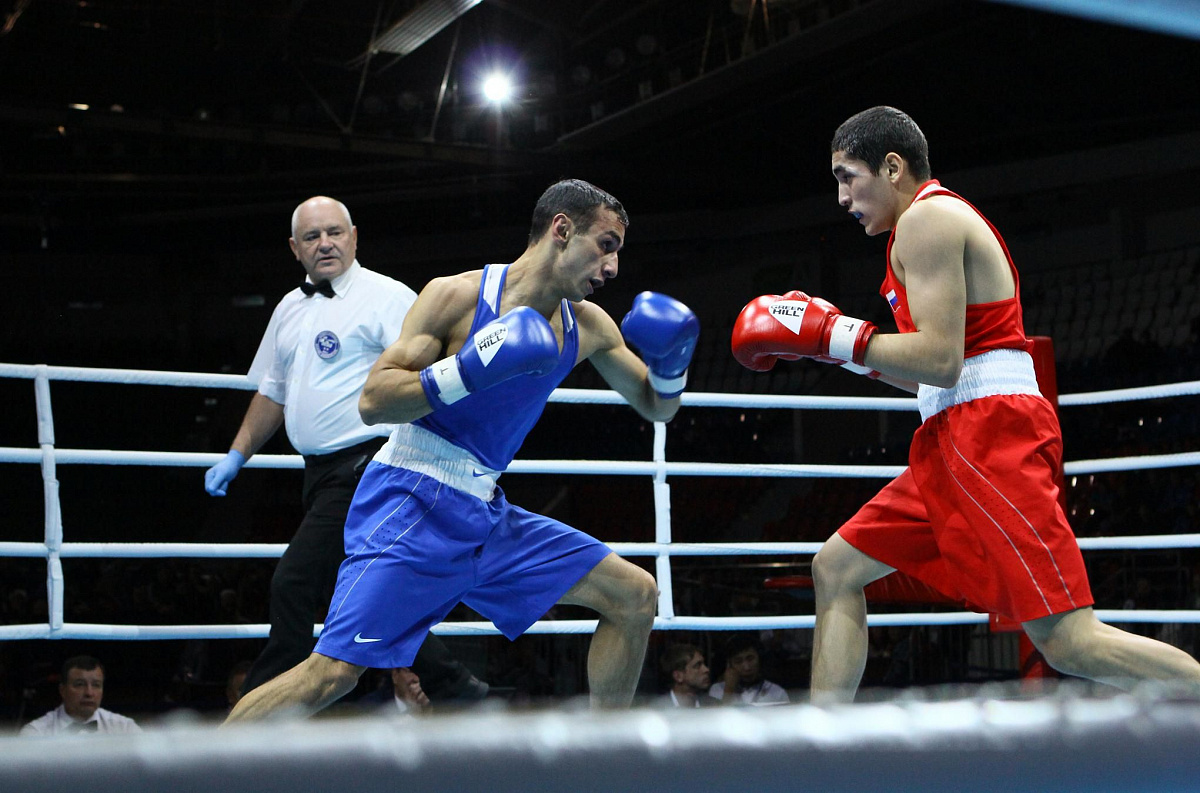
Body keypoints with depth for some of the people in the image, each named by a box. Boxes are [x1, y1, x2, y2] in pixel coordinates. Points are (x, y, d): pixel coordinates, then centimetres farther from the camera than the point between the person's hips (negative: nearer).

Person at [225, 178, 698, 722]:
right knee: (335, 672, -18)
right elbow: (372, 402, -14)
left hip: (484, 514, 7)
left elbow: (657, 407, 18)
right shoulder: (458, 296, -10)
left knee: (634, 595, 3)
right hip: (412, 507, -7)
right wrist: (468, 370, -27)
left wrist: (672, 361, -4)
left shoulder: (587, 325, 8)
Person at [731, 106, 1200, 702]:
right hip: (957, 444, 11)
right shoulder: (945, 220, 25)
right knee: (835, 569, 10)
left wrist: (832, 333, -10)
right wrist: (835, 344, 22)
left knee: (1070, 643, -17)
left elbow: (940, 361, -18)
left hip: (990, 434, -11)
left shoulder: (927, 217, -6)